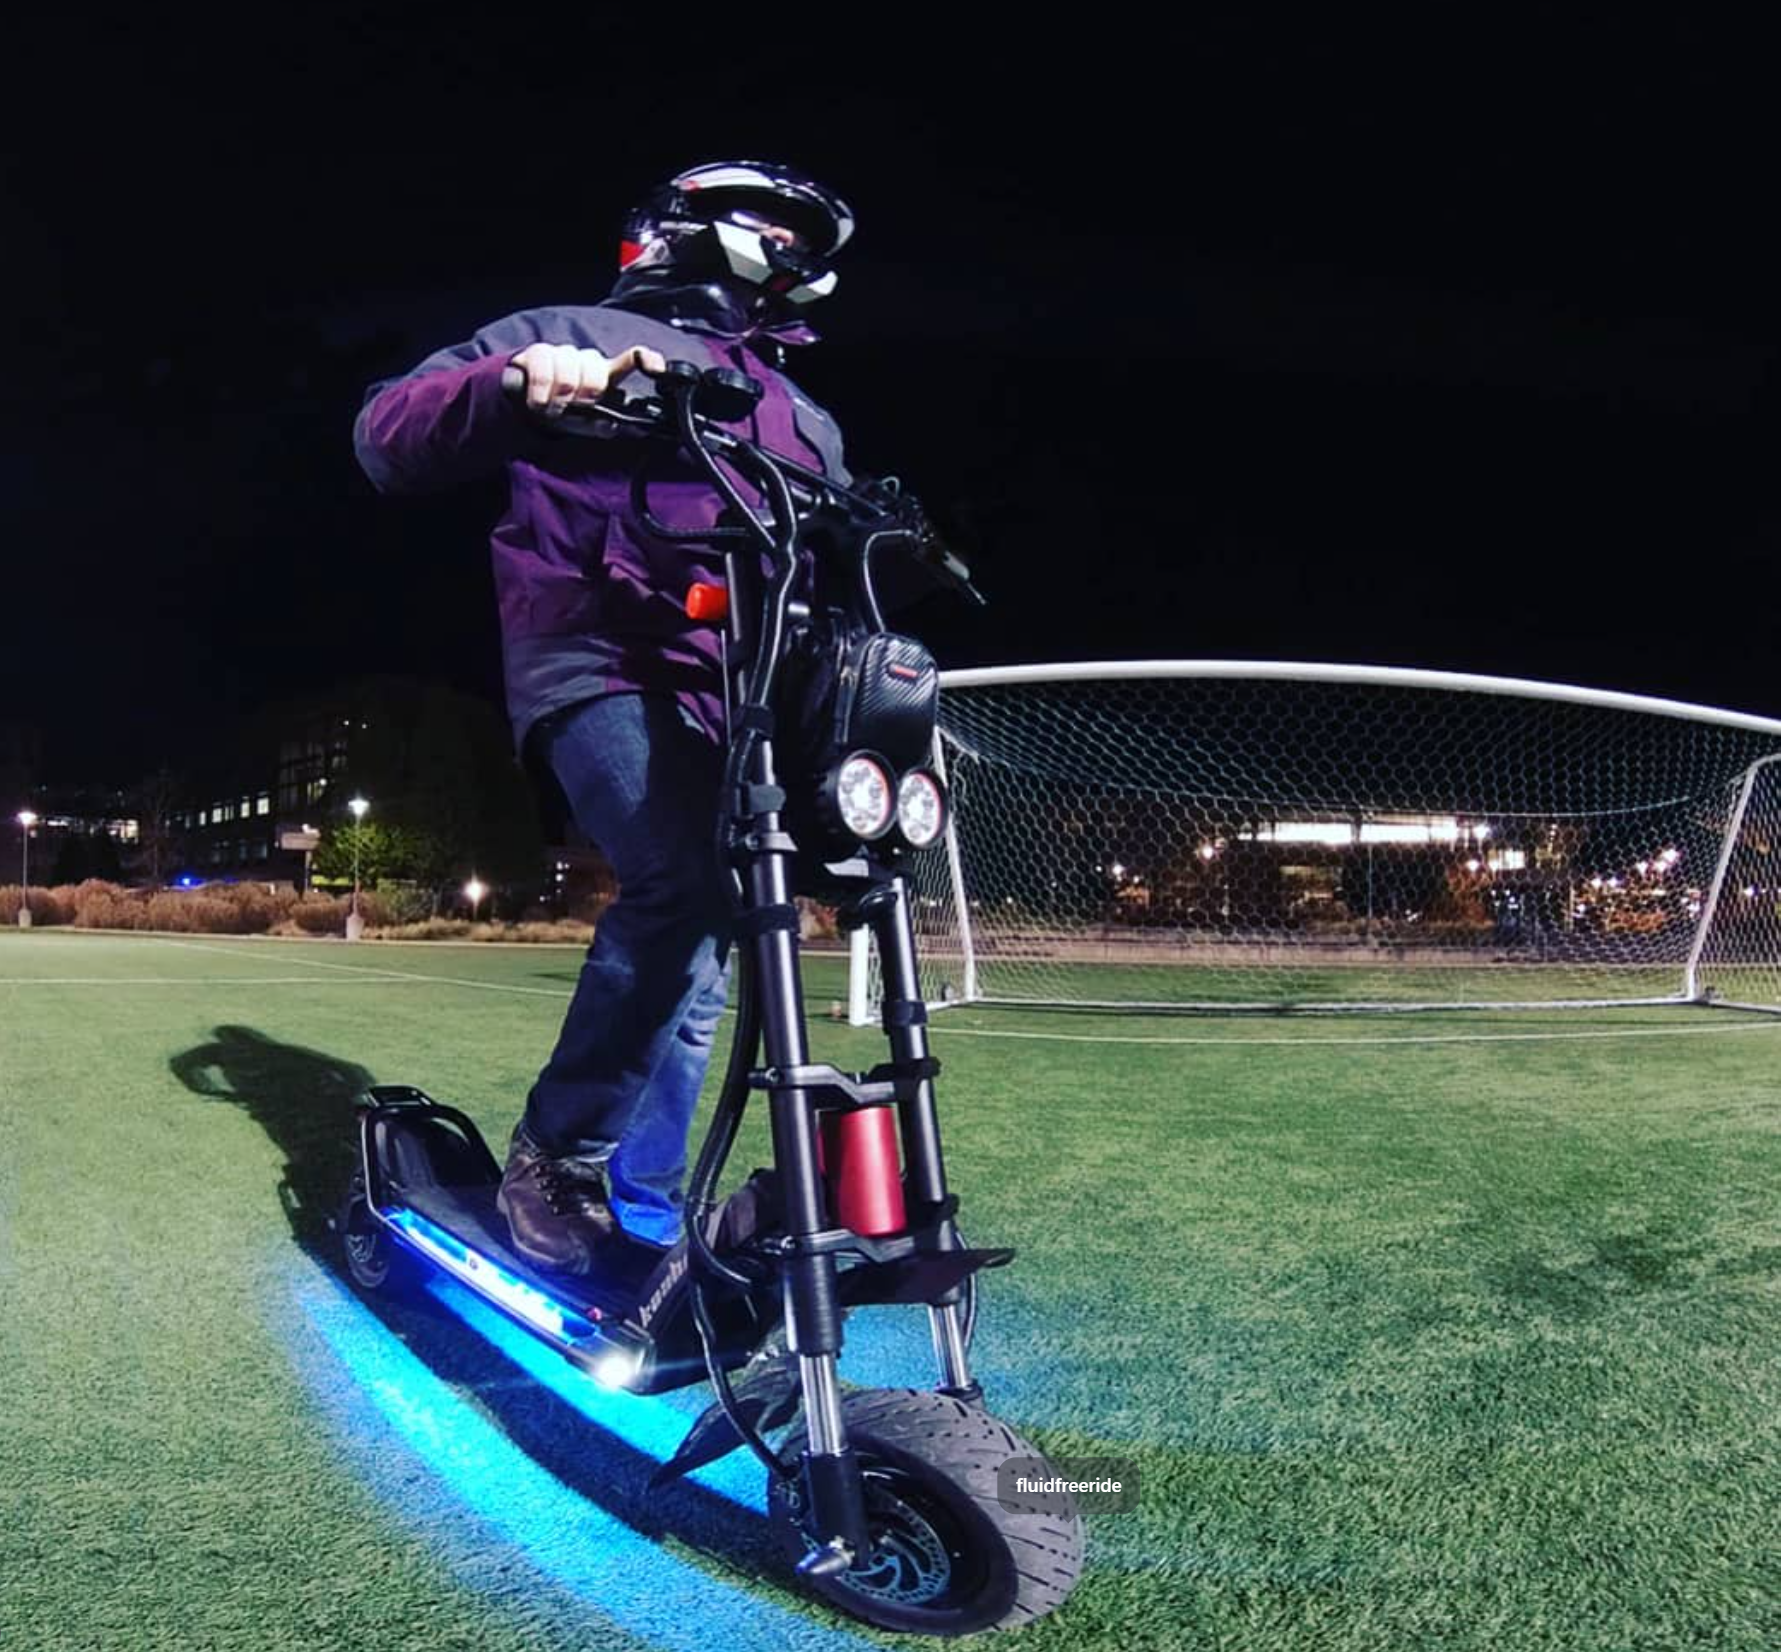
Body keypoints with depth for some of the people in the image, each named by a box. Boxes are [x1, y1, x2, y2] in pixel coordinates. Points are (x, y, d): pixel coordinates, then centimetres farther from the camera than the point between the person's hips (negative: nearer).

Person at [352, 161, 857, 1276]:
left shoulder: (806, 420, 31)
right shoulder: (572, 335, 14)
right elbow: (387, 441, 5)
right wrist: (512, 381, -13)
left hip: (737, 701, 6)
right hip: (603, 670, -6)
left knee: (698, 950, 2)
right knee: (682, 881, -29)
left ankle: (644, 1219, 14)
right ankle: (557, 1153, -11)